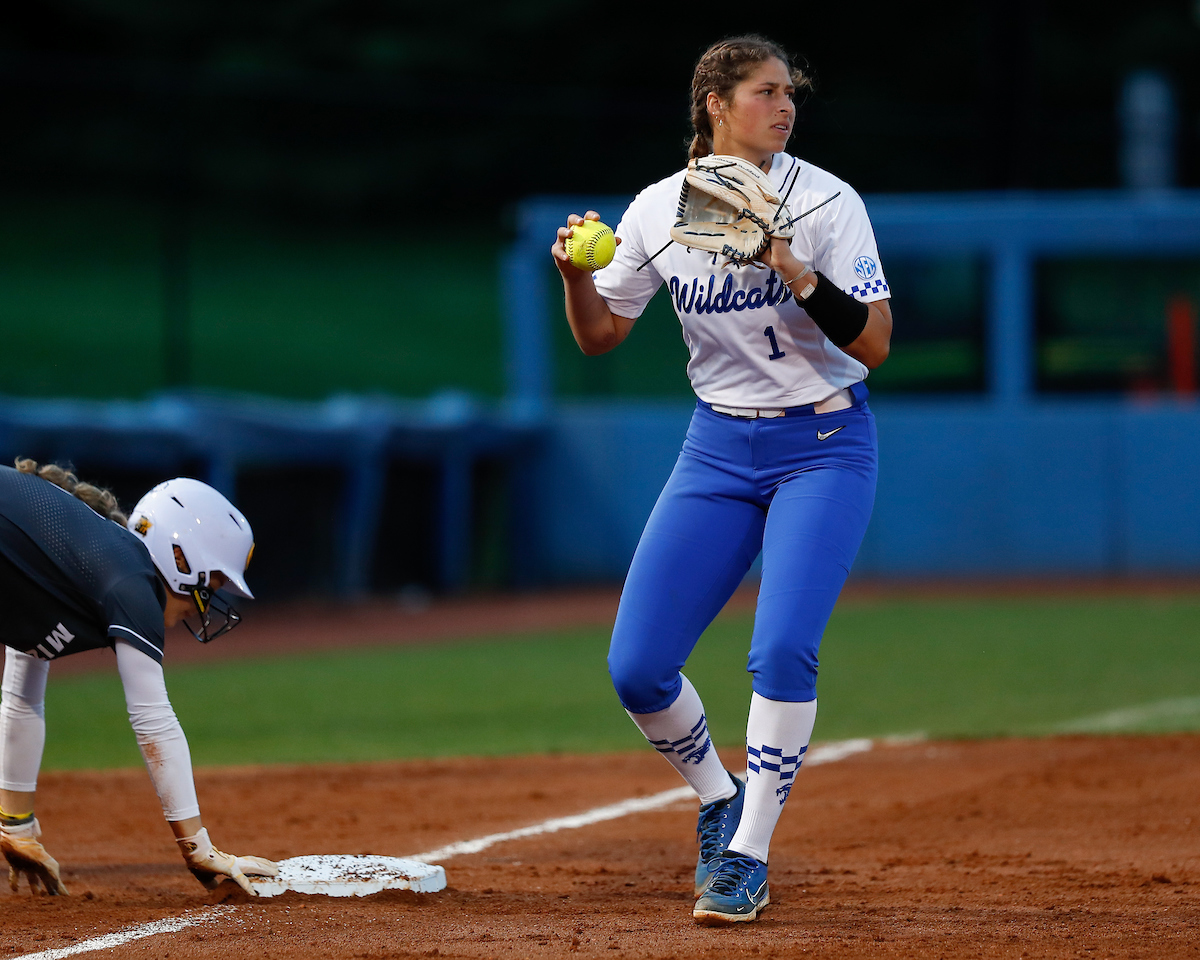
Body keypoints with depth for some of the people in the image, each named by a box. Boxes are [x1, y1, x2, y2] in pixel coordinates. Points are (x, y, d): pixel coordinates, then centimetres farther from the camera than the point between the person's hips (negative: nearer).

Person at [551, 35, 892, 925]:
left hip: (824, 445, -4)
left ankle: (749, 855, -7)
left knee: (782, 650, -22)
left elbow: (874, 345, -16)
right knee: (636, 668, -4)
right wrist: (575, 272, -13)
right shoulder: (659, 209, -1)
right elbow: (599, 335, 7)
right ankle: (720, 800, 24)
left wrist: (795, 272, -29)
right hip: (718, 449, 4)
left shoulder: (825, 201, -11)